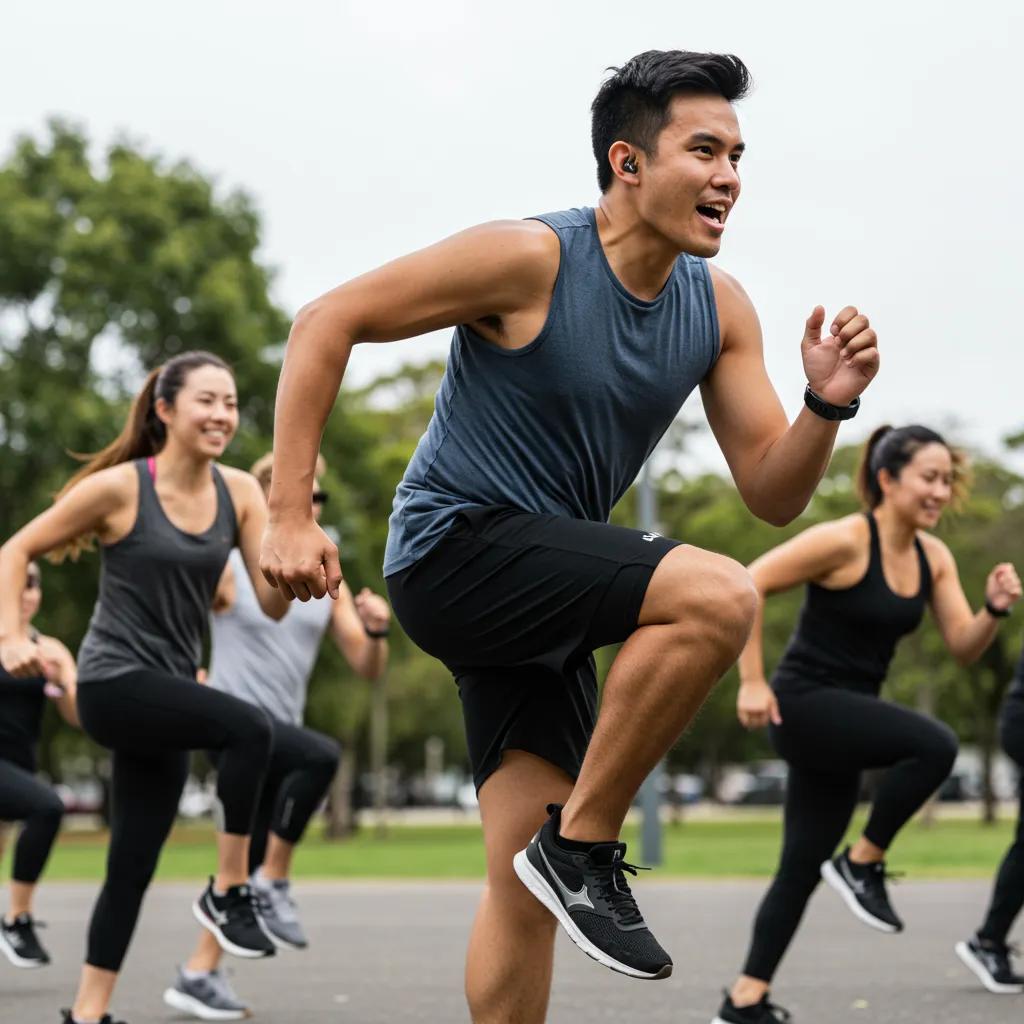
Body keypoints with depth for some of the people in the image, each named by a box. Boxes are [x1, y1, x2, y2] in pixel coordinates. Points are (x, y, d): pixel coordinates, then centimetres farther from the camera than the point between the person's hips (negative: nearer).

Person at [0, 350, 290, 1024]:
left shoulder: (240, 494, 0)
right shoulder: (120, 488, -12)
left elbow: (275, 604, -5)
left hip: (170, 693, 6)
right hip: (115, 684, -6)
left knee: (134, 866, 10)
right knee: (250, 729, -29)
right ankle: (229, 892, -13)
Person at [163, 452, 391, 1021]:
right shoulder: (230, 568, -5)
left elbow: (369, 670, 8)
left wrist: (377, 631, -12)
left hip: (280, 729, 7)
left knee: (249, 859, 8)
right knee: (322, 755, -32)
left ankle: (199, 974, 19)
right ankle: (274, 884, -18)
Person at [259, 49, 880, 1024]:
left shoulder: (720, 308, 3)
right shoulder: (530, 259, -17)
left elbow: (772, 495, 4)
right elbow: (326, 322, -15)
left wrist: (828, 403, -17)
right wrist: (290, 519, -20)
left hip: (543, 592, 7)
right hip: (455, 551, -7)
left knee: (529, 887, 5)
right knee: (716, 596, -27)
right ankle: (584, 842, -13)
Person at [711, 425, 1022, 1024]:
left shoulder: (933, 556, 5)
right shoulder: (845, 541, -17)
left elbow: (964, 648, 5)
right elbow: (746, 585, -17)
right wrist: (752, 681, -19)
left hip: (846, 716, 8)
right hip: (804, 703, -8)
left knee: (804, 866, 10)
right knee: (935, 746, -27)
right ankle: (863, 863, -9)